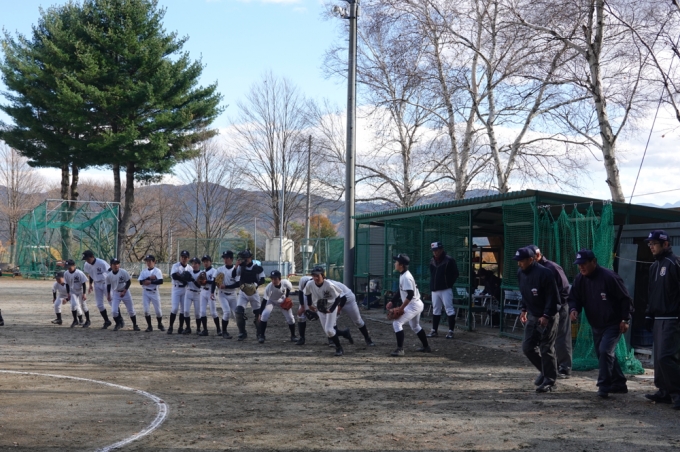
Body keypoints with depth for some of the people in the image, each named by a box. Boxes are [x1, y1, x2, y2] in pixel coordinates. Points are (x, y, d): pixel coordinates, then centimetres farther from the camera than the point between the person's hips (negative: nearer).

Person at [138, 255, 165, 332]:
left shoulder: (157, 271, -3)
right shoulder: (143, 271, 5)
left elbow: (161, 281, -16)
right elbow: (141, 282, -7)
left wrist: (150, 282, -22)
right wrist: (149, 278, -18)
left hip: (154, 292, -2)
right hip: (146, 292, 2)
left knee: (158, 310, 2)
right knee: (146, 310, -3)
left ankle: (160, 324, 24)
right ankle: (149, 326, 9)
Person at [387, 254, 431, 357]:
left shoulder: (406, 277, -22)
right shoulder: (402, 275, 8)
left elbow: (410, 295, -28)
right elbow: (401, 292, 19)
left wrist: (401, 308, -27)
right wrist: (392, 302, 13)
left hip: (413, 305, -11)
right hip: (417, 305, 11)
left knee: (397, 323, -15)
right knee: (415, 326, 26)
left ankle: (400, 349, -18)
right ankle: (426, 347, 38)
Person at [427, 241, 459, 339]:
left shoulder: (449, 260, -7)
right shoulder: (432, 261, 12)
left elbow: (455, 274, -5)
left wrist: (449, 284, -9)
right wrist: (432, 286, 10)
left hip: (446, 290, -7)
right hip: (434, 290, 7)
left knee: (449, 310, -7)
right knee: (435, 310, 11)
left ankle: (451, 331, -4)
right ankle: (434, 331, 17)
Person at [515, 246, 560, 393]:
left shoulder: (544, 273, -21)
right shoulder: (521, 273, 3)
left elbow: (552, 297, -20)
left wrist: (546, 316, -22)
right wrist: (523, 309, 10)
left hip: (548, 317, -8)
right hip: (532, 316, 8)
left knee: (546, 349, -5)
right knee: (527, 347, 7)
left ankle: (550, 382, 5)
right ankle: (544, 371, 27)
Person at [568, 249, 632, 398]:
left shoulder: (609, 277, -21)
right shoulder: (580, 280, 0)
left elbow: (625, 298, -16)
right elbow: (574, 298, 7)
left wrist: (625, 320, -15)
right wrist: (573, 309, -16)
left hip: (613, 324, -8)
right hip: (596, 325, 8)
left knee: (605, 351, -20)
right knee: (602, 354, 14)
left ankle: (604, 386, -11)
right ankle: (619, 384, 28)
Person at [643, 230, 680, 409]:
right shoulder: (655, 266, 17)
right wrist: (649, 315, 19)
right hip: (658, 319, 9)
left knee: (665, 356, -15)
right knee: (659, 357, 11)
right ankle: (664, 391, 17)